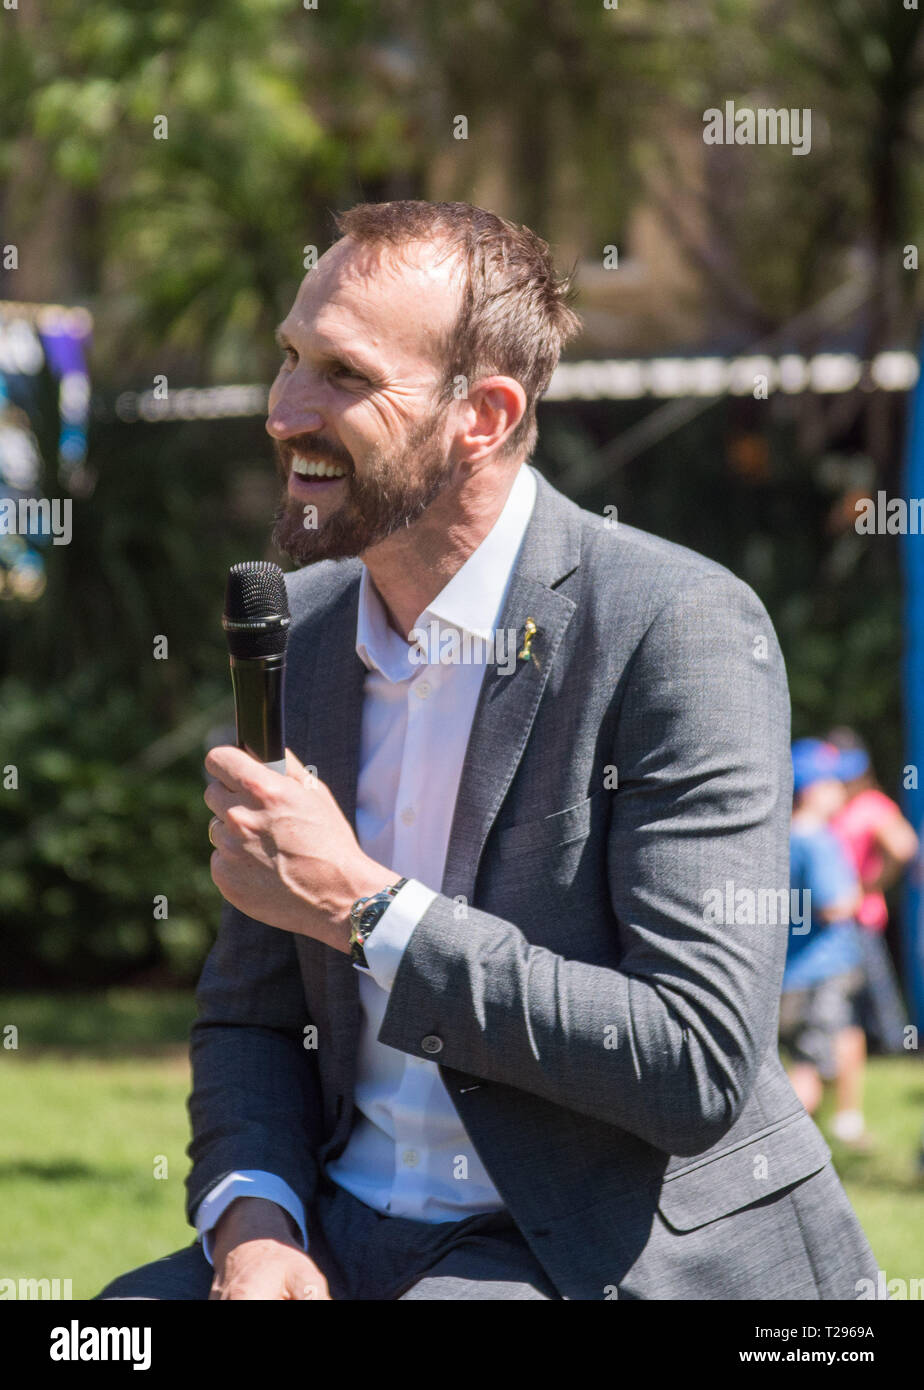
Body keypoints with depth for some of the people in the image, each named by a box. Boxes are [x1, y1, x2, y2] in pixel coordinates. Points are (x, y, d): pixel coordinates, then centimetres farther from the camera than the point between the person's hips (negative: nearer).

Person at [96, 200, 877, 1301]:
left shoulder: (679, 628, -13)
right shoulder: (303, 626, 8)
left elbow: (702, 1066, -20)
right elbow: (250, 1014, 14)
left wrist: (363, 906, -18)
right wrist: (252, 1221, -7)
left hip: (631, 1252, -6)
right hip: (350, 1231, 6)